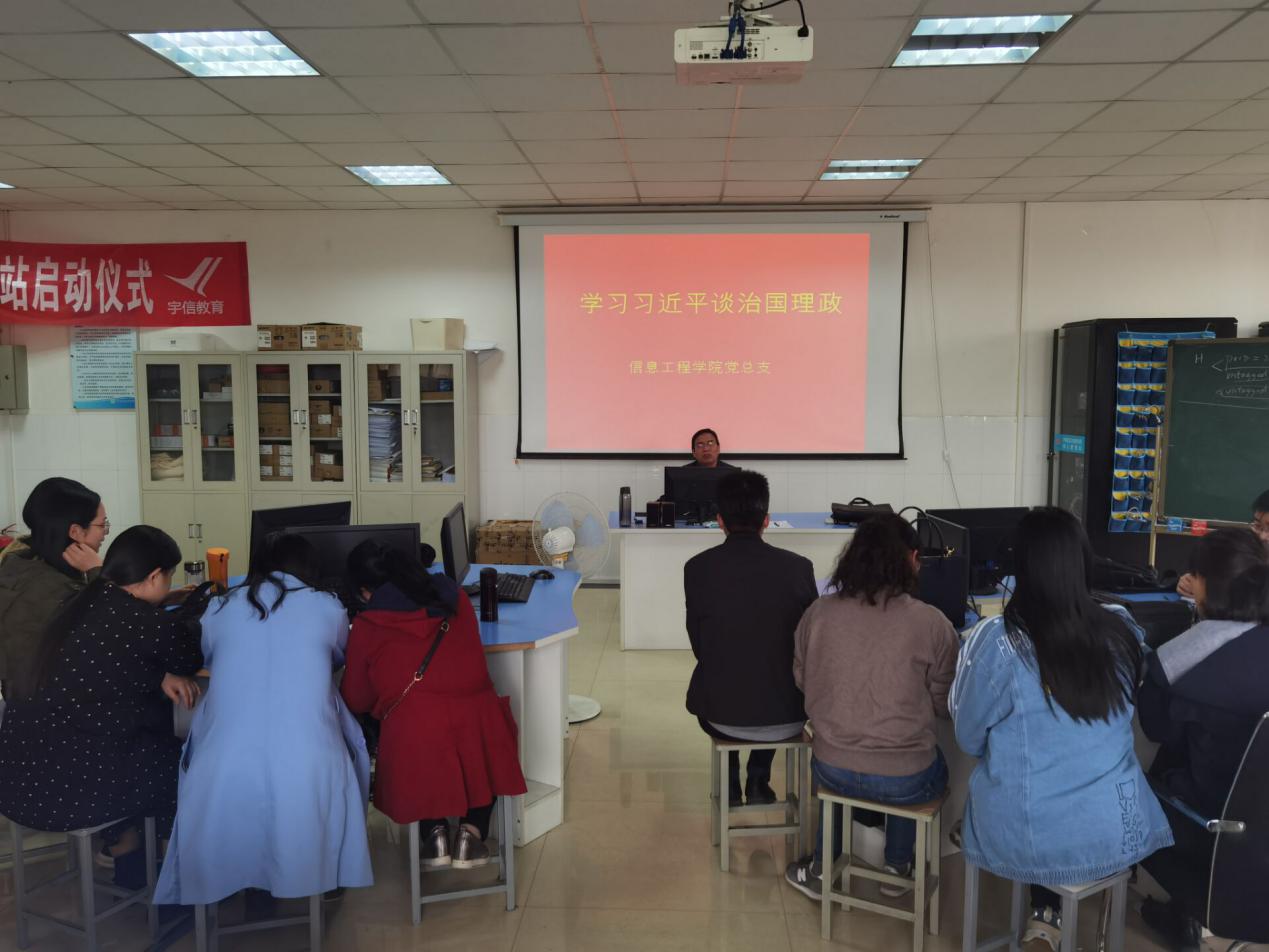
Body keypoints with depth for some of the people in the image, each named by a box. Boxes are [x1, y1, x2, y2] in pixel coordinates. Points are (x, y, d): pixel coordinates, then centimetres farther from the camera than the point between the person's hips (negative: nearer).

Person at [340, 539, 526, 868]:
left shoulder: (366, 627, 5)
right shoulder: (454, 598, 14)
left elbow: (356, 702, 14)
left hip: (414, 742, -1)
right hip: (477, 726, 2)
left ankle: (434, 831, 15)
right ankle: (472, 830, 16)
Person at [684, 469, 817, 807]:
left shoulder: (697, 568, -11)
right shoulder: (798, 567, -10)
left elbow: (700, 647, 0)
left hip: (722, 716, 0)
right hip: (787, 718, 1)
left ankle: (729, 787, 37)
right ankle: (758, 782, 37)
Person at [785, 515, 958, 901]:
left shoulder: (818, 613, -9)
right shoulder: (931, 623, -16)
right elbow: (943, 704, -4)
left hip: (830, 772, 2)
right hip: (904, 782, -2)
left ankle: (821, 868, 41)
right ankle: (897, 869, 42)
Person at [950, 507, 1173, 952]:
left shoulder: (996, 640, -20)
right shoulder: (1122, 630, -9)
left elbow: (969, 740, -6)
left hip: (1025, 837, -3)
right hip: (1115, 832, 3)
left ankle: (1047, 914, 30)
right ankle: (1048, 915, 31)